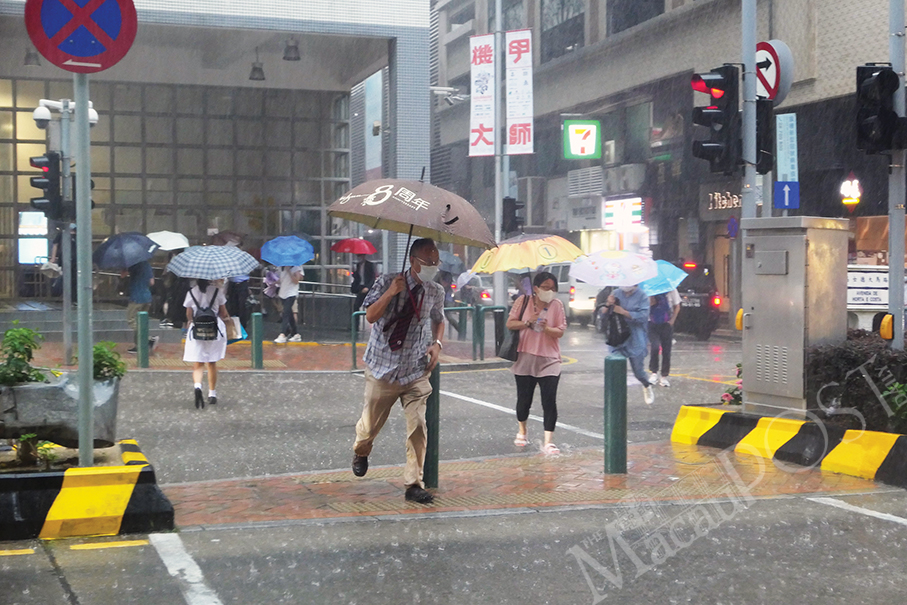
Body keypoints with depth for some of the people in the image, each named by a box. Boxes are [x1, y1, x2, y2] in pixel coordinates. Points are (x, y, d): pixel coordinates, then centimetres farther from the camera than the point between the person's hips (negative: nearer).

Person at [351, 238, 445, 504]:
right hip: (383, 369, -2)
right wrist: (390, 293, -29)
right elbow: (370, 317, -17)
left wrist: (437, 343, 3)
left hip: (416, 372, 2)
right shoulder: (388, 283, -10)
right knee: (370, 424, 12)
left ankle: (414, 485, 0)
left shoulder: (436, 292, 1)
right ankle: (360, 452, 48)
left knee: (418, 427, -10)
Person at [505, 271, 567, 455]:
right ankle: (522, 431, 38)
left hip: (549, 360, -1)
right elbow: (510, 323, 0)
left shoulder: (557, 305, 0)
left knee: (550, 401, -10)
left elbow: (560, 331, -4)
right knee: (524, 399, 12)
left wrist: (546, 328, -23)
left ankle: (548, 442, -8)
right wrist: (527, 322, -15)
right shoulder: (523, 301, 0)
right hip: (525, 358, 1)